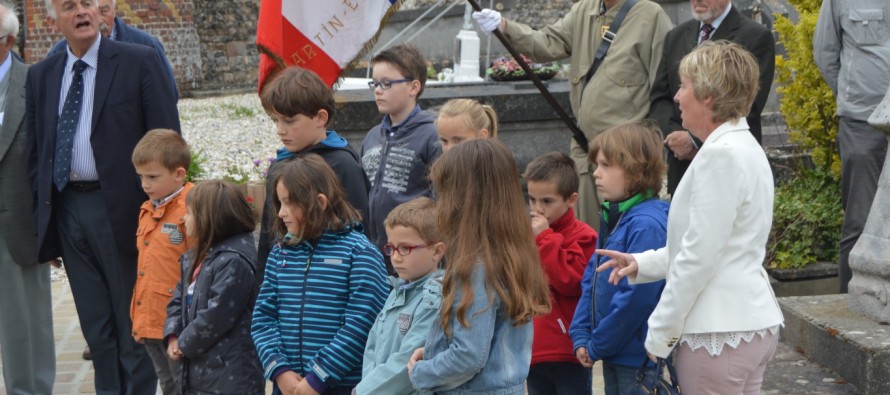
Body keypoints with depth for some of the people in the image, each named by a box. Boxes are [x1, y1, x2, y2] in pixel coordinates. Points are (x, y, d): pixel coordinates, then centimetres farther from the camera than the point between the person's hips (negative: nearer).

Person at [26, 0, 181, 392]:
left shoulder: (140, 62, -4)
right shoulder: (40, 76, 10)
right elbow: (36, 151, 13)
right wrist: (42, 216, 7)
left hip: (121, 208, -4)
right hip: (65, 210, 5)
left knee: (134, 323, 5)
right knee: (96, 327, 13)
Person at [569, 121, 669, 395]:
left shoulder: (646, 225, -21)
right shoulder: (611, 218, 9)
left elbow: (636, 295, -24)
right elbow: (591, 279, 13)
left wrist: (598, 345, -15)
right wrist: (581, 336, 3)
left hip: (640, 357, -9)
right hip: (613, 355, 9)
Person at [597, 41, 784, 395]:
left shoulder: (721, 154, -18)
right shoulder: (744, 147, 15)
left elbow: (699, 256, -20)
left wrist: (661, 332, -12)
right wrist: (642, 263, 12)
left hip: (720, 332, -10)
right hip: (752, 323, 10)